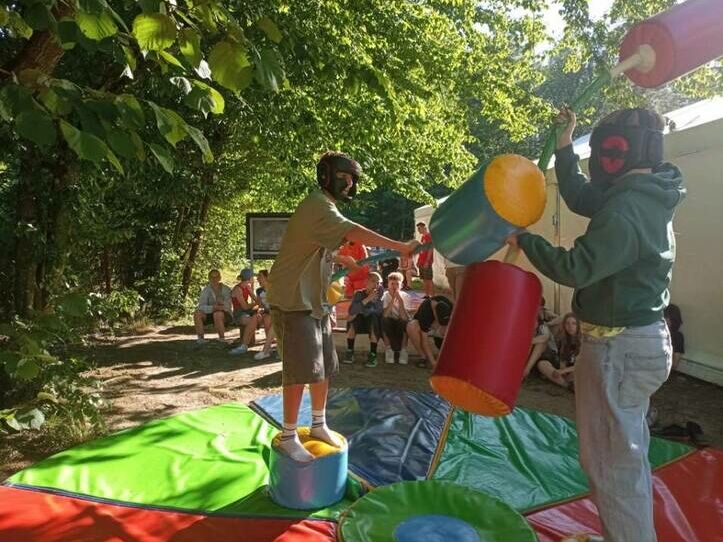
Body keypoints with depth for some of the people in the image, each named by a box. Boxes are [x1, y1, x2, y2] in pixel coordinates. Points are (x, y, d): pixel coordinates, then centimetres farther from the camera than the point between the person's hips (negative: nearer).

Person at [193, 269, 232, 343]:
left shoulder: (226, 289, -10)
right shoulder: (206, 290, -3)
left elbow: (227, 306, -20)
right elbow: (202, 306, -16)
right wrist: (213, 308, -34)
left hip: (225, 315, -3)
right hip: (210, 314, 3)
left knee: (217, 314, -36)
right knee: (197, 313, -22)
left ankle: (222, 340, -21)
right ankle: (200, 339, -19)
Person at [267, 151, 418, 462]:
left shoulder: (324, 207, 15)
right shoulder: (318, 206, -17)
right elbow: (354, 233, -32)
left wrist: (346, 260, 10)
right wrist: (400, 247, -33)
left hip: (315, 302, 10)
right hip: (293, 302, -10)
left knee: (324, 367, 14)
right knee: (301, 371, -6)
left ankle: (318, 425, 29)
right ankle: (289, 437, 9)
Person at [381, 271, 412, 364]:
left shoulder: (405, 296, -10)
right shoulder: (385, 296, -10)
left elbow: (405, 318, -25)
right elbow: (384, 315, -27)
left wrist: (400, 300, -30)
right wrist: (393, 299, -31)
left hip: (400, 327, 0)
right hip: (389, 327, 0)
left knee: (405, 322, -31)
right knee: (385, 320, -30)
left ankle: (403, 350, -13)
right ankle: (389, 349, -13)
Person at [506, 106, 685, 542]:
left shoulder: (626, 210, -23)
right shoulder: (647, 199, 8)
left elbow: (576, 268, -26)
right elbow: (580, 197, 18)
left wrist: (522, 239, -15)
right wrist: (564, 142, 19)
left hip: (617, 347, -11)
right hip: (641, 340, 11)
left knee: (609, 459, 2)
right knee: (629, 452, 24)